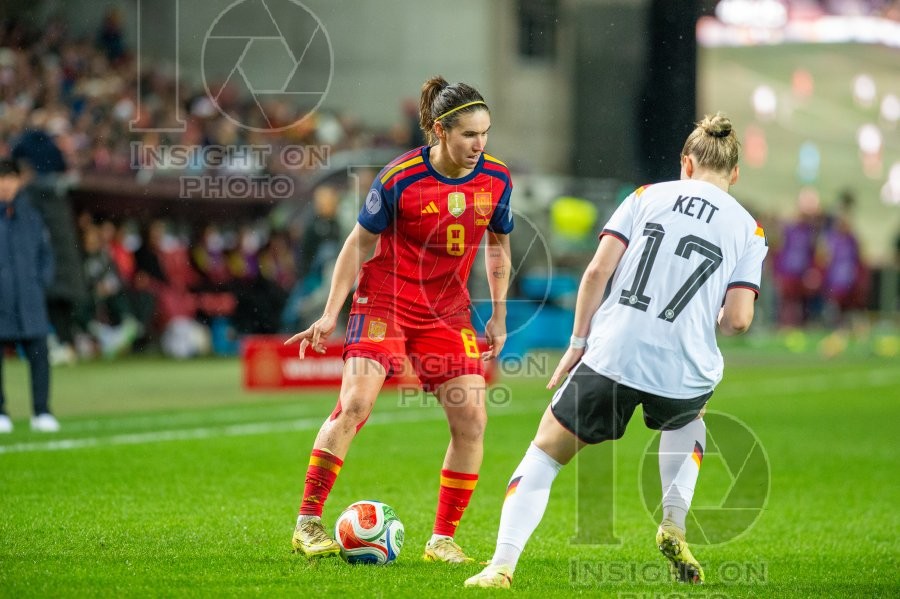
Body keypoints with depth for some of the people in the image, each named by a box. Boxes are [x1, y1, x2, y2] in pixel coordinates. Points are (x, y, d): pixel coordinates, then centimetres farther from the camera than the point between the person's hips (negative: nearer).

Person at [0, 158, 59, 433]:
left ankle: (41, 412, 2)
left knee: (39, 354, -4)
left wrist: (41, 282, 5)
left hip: (29, 302, 2)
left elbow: (45, 253, 18)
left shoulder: (30, 216, 10)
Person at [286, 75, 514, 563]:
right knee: (355, 402, -18)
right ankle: (308, 523, -9)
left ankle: (442, 539, 5)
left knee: (471, 418, -7)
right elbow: (360, 242, -5)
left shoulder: (496, 179, -4)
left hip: (448, 312, 4)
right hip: (385, 303, -4)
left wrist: (498, 315, 11)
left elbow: (498, 245, 13)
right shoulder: (399, 178, -16)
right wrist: (330, 314, -7)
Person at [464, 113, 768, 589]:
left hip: (611, 357, -1)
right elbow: (738, 319, 0)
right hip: (684, 373, 1)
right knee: (688, 418, 38)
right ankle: (674, 527, 22)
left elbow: (597, 271, 0)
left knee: (544, 454, 13)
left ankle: (502, 564, -3)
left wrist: (578, 342, 9)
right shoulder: (748, 229, 9)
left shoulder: (647, 196, 10)